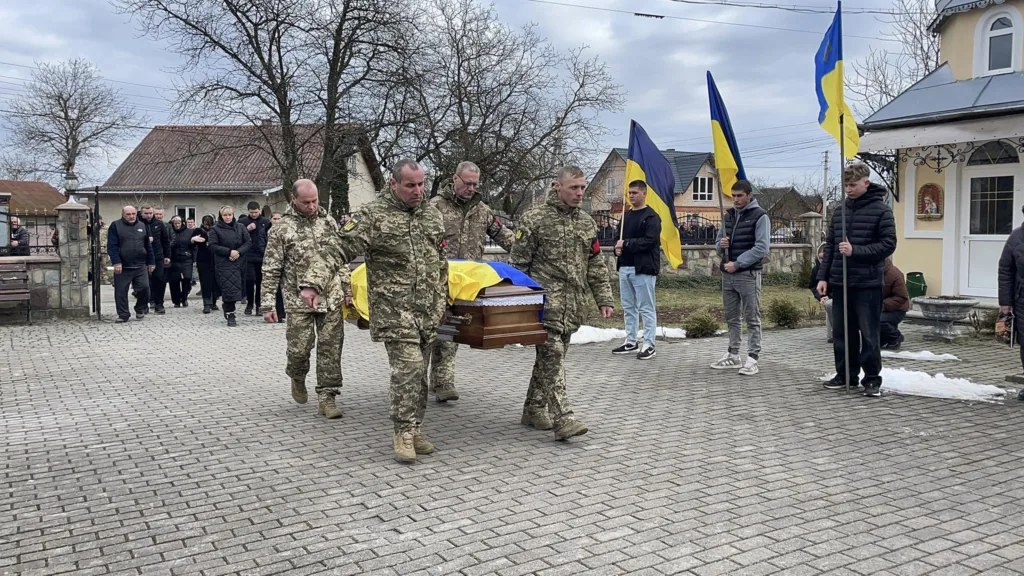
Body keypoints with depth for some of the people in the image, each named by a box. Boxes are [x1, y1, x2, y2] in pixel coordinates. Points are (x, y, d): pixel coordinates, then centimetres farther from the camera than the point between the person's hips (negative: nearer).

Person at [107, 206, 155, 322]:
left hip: (140, 266, 2)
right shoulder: (115, 226, 0)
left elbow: (148, 246, 15)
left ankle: (140, 309, 20)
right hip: (122, 266, -2)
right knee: (121, 291, 1)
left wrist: (151, 262, 11)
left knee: (144, 288, -4)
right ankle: (123, 315, 12)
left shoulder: (142, 226, 12)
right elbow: (112, 246, -7)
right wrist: (116, 262, -16)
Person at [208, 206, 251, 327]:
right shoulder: (215, 229, 2)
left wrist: (239, 252, -11)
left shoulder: (240, 227, 10)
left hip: (239, 262, 4)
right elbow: (212, 246, -6)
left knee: (237, 288, 7)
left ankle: (227, 309, 28)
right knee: (229, 289, -10)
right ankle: (230, 316, -5)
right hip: (224, 264, -4)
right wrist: (229, 252, -16)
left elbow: (249, 242, 6)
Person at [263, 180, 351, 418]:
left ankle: (326, 398, 10)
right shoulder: (281, 229, -4)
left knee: (330, 349, 1)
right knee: (299, 348, 0)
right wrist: (268, 304, -8)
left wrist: (346, 289, 13)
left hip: (332, 299, 3)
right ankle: (297, 377, 33)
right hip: (299, 301, -3)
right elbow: (270, 269, -3)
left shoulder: (328, 221, 7)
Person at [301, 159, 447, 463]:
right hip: (394, 308, -6)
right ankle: (404, 433, -2)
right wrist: (313, 283, -22)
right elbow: (338, 251, -10)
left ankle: (415, 429, 21)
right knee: (408, 367, -14)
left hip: (428, 310, 6)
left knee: (418, 371, 10)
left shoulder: (432, 215, 14)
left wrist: (442, 300, 21)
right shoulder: (373, 216, -5)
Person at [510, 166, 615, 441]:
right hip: (547, 301, -6)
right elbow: (517, 263, -2)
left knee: (551, 356, 11)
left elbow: (596, 265, 19)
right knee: (552, 355, -13)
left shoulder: (587, 223, 16)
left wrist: (604, 299, 12)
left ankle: (534, 409, 23)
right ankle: (562, 418, -16)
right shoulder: (535, 219, -2)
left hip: (574, 304, 6)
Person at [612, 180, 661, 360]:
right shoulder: (627, 215, 17)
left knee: (646, 308, -3)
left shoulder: (651, 217, -8)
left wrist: (626, 244, -16)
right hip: (625, 267, 8)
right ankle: (631, 342, 22)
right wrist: (618, 248, 0)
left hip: (643, 269, -8)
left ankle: (649, 345, 1)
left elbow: (650, 241, -19)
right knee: (628, 307, 13)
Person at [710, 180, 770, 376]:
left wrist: (737, 264, -17)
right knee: (732, 317, 13)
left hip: (748, 274, -6)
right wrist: (721, 244, -6)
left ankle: (752, 359, 1)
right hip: (727, 274, 6)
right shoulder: (728, 215, 12)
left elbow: (762, 248, -15)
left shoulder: (760, 216, -7)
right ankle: (733, 355, 22)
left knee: (752, 318, -2)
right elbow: (718, 242, 19)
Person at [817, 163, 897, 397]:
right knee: (842, 333, 10)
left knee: (869, 335, 1)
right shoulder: (839, 212, 11)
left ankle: (872, 379, 10)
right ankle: (845, 375, 22)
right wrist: (823, 277, 8)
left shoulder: (881, 210, -4)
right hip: (839, 283, 5)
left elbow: (888, 244, -9)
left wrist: (856, 251, -18)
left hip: (867, 284, -5)